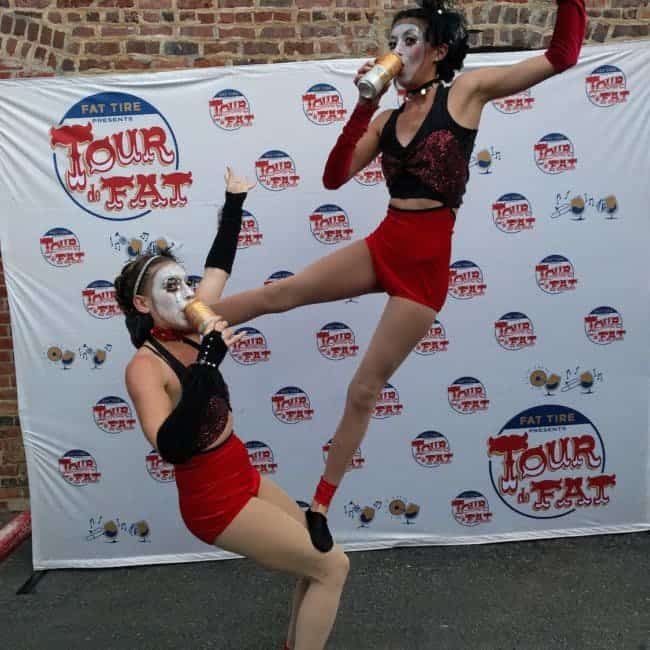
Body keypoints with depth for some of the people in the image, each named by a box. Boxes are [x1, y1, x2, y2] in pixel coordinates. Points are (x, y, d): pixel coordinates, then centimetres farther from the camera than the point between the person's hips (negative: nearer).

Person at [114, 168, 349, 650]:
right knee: (332, 567, -2)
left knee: (318, 553, 21)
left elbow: (218, 266, 10)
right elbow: (171, 447, -38)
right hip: (215, 500, -8)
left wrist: (235, 202, 15)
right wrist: (207, 364, -41)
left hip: (241, 478, 8)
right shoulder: (145, 367, -22)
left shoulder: (187, 334, -2)